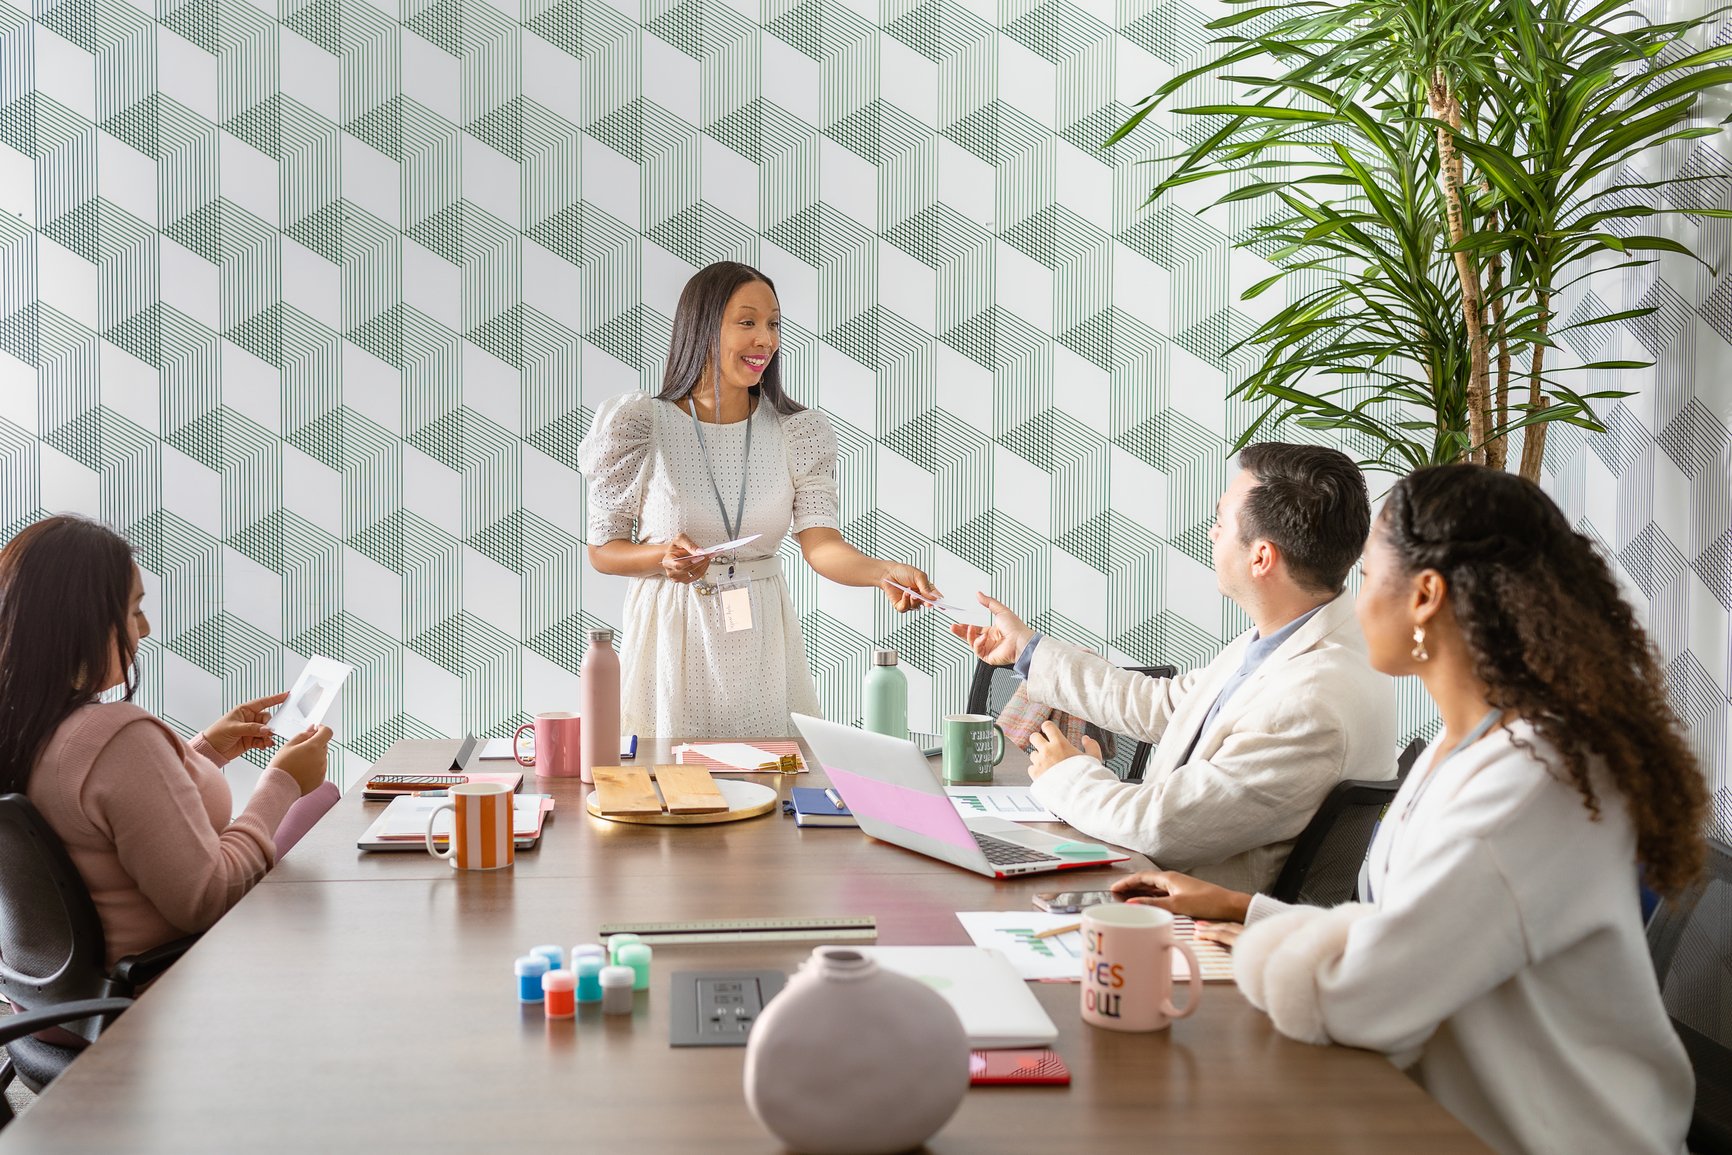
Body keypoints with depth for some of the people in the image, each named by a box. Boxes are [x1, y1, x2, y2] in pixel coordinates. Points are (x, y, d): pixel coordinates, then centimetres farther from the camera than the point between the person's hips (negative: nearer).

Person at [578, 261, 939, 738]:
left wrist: (884, 572, -33)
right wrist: (663, 557, -22)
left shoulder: (797, 433, -1)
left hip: (762, 640, 2)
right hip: (673, 636, -2)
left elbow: (821, 543, -13)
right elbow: (602, 551, -1)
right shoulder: (641, 427, -7)